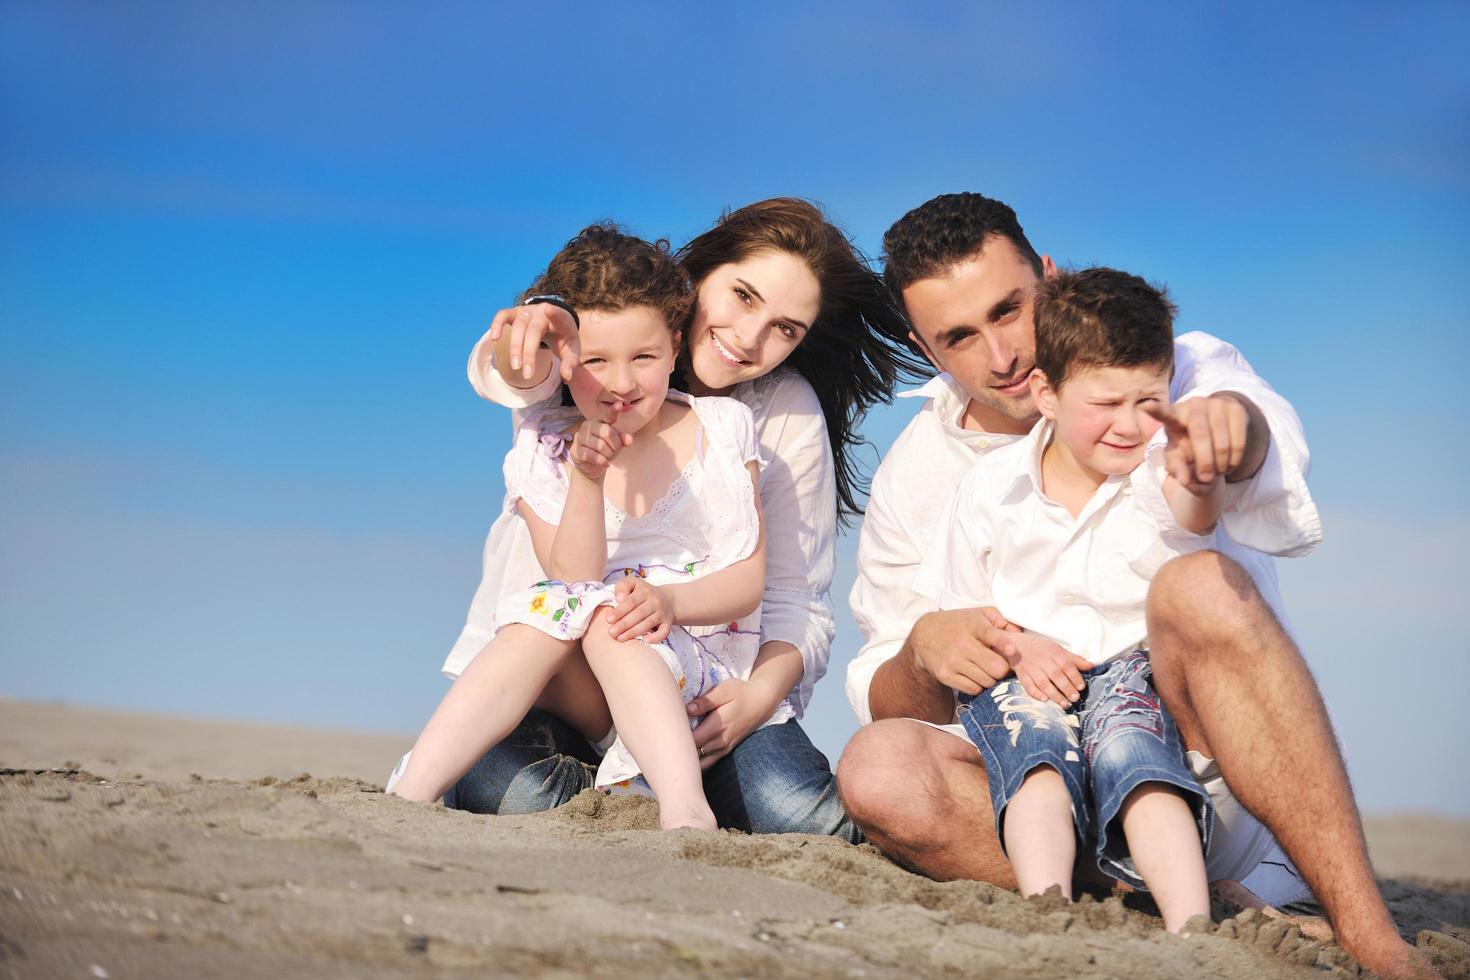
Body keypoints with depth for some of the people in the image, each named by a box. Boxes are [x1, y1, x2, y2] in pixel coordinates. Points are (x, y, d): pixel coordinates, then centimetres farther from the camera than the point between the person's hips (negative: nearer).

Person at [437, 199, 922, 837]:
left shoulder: (790, 413, -2)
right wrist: (531, 339, -57)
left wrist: (765, 689, -23)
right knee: (504, 789, -32)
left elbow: (794, 598, -1)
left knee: (800, 816, -24)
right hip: (542, 659, -2)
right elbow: (512, 376, -32)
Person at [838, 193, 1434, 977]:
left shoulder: (1171, 367, 1)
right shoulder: (913, 479, 7)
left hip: (1222, 784, -2)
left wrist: (1230, 419, -51)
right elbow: (884, 705, 8)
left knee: (1197, 587, -31)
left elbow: (1262, 429, -25)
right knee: (878, 771, -27)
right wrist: (923, 651, -17)